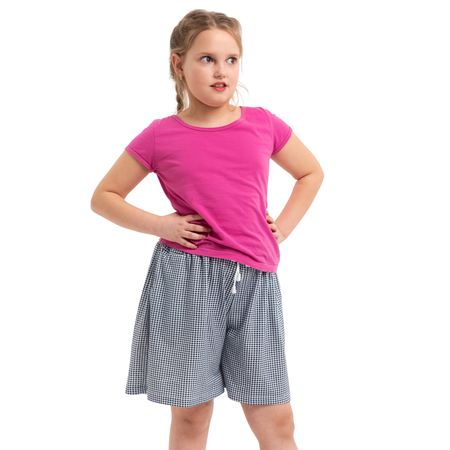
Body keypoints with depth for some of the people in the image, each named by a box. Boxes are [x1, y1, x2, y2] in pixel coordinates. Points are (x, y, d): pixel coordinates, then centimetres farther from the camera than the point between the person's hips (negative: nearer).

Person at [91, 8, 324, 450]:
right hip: (185, 279, -1)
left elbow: (312, 173, 23)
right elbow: (103, 197, 10)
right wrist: (158, 224, -4)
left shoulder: (263, 123, 7)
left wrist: (282, 228, 10)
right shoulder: (161, 136, 1)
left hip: (255, 280, 2)